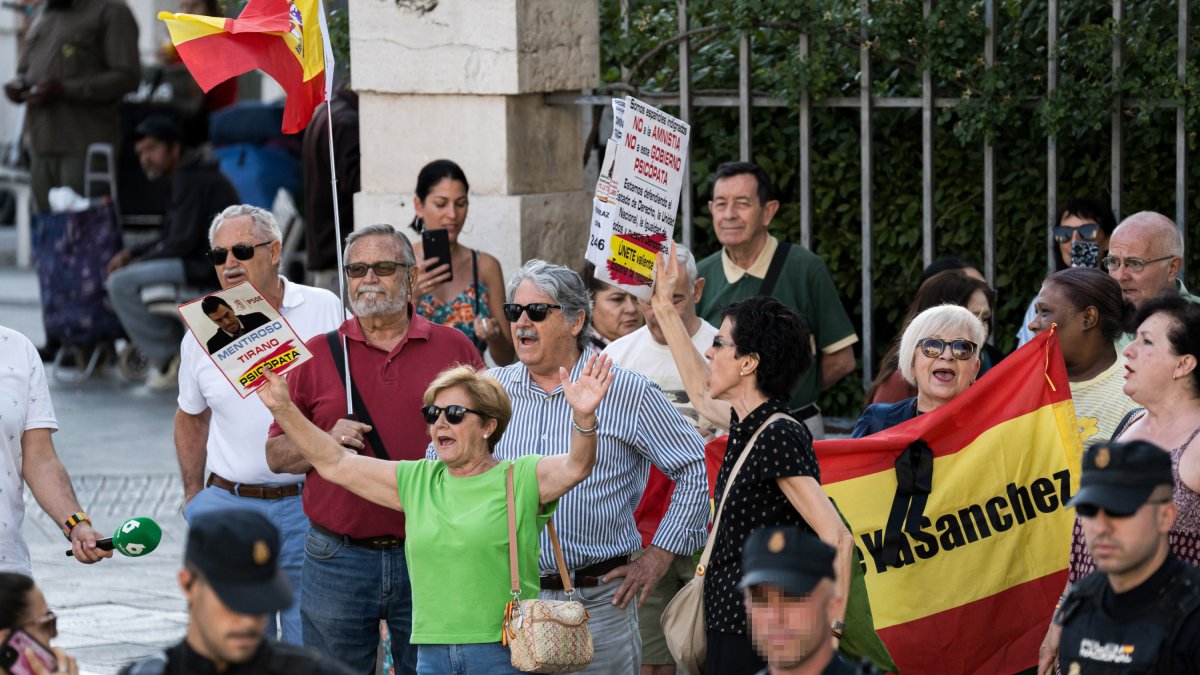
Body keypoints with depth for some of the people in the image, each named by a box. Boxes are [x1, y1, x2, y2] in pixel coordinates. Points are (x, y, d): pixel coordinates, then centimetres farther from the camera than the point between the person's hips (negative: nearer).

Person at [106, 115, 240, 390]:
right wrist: (131, 253, 7)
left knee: (121, 283, -17)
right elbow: (171, 238, 21)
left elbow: (183, 241, -19)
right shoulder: (184, 175, 19)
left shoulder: (189, 179, -14)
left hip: (210, 268, -11)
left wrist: (139, 261, -8)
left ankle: (171, 361, -9)